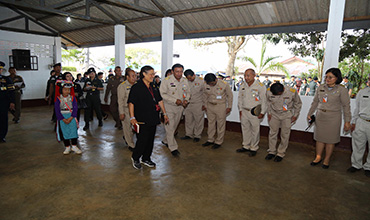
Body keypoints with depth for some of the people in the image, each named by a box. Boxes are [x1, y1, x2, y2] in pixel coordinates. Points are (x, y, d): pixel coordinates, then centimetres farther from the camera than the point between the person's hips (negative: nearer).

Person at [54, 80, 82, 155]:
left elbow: (75, 108, -5)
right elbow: (57, 110, -8)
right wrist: (64, 119, -15)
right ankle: (67, 147, 17)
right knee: (64, 132, 5)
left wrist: (71, 118, -16)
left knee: (73, 130, -3)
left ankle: (74, 146, 10)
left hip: (72, 117, 0)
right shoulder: (58, 99, -4)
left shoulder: (72, 98, -1)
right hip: (62, 118, 0)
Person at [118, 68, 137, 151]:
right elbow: (120, 100, -9)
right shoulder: (122, 86, -7)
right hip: (126, 109, -5)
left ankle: (126, 137, 36)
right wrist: (121, 113, -13)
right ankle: (131, 145, 19)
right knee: (128, 127, 2)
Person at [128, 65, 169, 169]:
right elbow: (131, 103, -11)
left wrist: (165, 113, 16)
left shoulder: (154, 86, 13)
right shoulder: (136, 87, -8)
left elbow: (160, 100, 19)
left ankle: (146, 158, 29)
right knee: (142, 139, -5)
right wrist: (132, 117, -18)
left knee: (151, 139, 12)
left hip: (153, 118, 7)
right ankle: (135, 158, 19)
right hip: (142, 120, -7)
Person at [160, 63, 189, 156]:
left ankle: (166, 140, 37)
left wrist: (186, 100, -7)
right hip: (169, 107, -5)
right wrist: (175, 100, -23)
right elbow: (162, 94, -16)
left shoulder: (185, 81, 3)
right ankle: (173, 147, 4)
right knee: (170, 127, -5)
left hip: (180, 107, 6)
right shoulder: (166, 80, -14)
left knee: (174, 126, 16)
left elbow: (187, 92, 15)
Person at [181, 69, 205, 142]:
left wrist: (204, 104, -4)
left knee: (198, 120, 4)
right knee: (188, 120, 12)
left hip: (198, 104, -4)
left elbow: (205, 93, -4)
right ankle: (188, 134, 27)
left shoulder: (201, 81, -9)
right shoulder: (186, 81, 1)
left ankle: (197, 136, 18)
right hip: (188, 104, 4)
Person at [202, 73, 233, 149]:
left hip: (221, 106, -4)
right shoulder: (206, 85, -6)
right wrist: (205, 105, 13)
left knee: (220, 125, 3)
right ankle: (210, 140, 27)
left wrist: (229, 107, -2)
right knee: (211, 123, 13)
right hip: (210, 106, 4)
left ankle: (219, 142, 16)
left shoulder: (224, 84, -15)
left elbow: (230, 95, -3)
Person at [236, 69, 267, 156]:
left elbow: (264, 100, -9)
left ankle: (254, 148, 19)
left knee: (255, 131, 4)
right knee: (245, 129, 14)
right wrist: (240, 109, 11)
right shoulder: (242, 86, 5)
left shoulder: (260, 86, -11)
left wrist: (262, 112, -10)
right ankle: (246, 146, 29)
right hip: (244, 111, 5)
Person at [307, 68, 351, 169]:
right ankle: (318, 157, 23)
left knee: (330, 139, 5)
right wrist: (310, 114, 14)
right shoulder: (320, 88, 4)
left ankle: (327, 159, 20)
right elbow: (315, 102, 13)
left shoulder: (341, 90, -7)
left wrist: (347, 121, -8)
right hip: (320, 116, 3)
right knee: (319, 137, 9)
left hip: (333, 117, -3)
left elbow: (346, 106, -5)